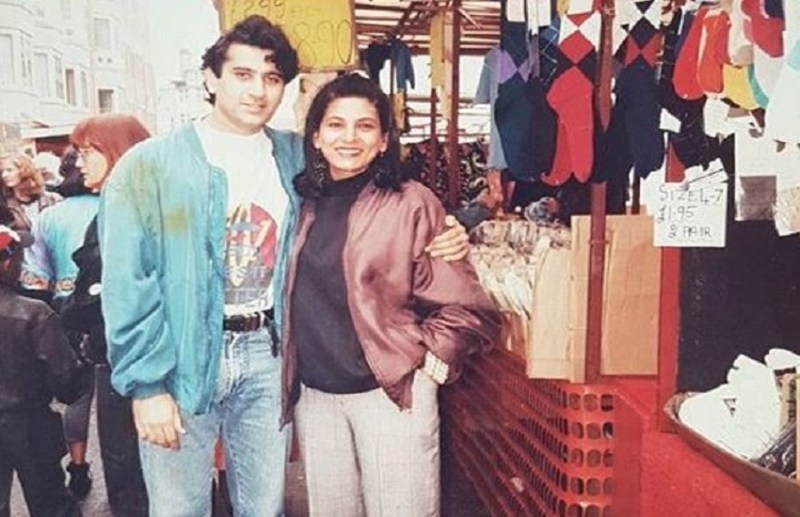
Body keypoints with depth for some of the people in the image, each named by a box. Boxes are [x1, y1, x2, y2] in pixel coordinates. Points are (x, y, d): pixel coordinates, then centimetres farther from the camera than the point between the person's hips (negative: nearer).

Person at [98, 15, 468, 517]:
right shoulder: (151, 165, -8)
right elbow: (128, 284, -9)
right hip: (182, 359, -3)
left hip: (266, 353, 3)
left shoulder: (300, 159, 4)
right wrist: (147, 383, -12)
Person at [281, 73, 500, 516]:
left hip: (391, 392, -4)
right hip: (312, 394, 5)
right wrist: (290, 372, 11)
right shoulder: (302, 203, 5)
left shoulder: (411, 204, -10)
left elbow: (462, 306, -9)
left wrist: (425, 367, -12)